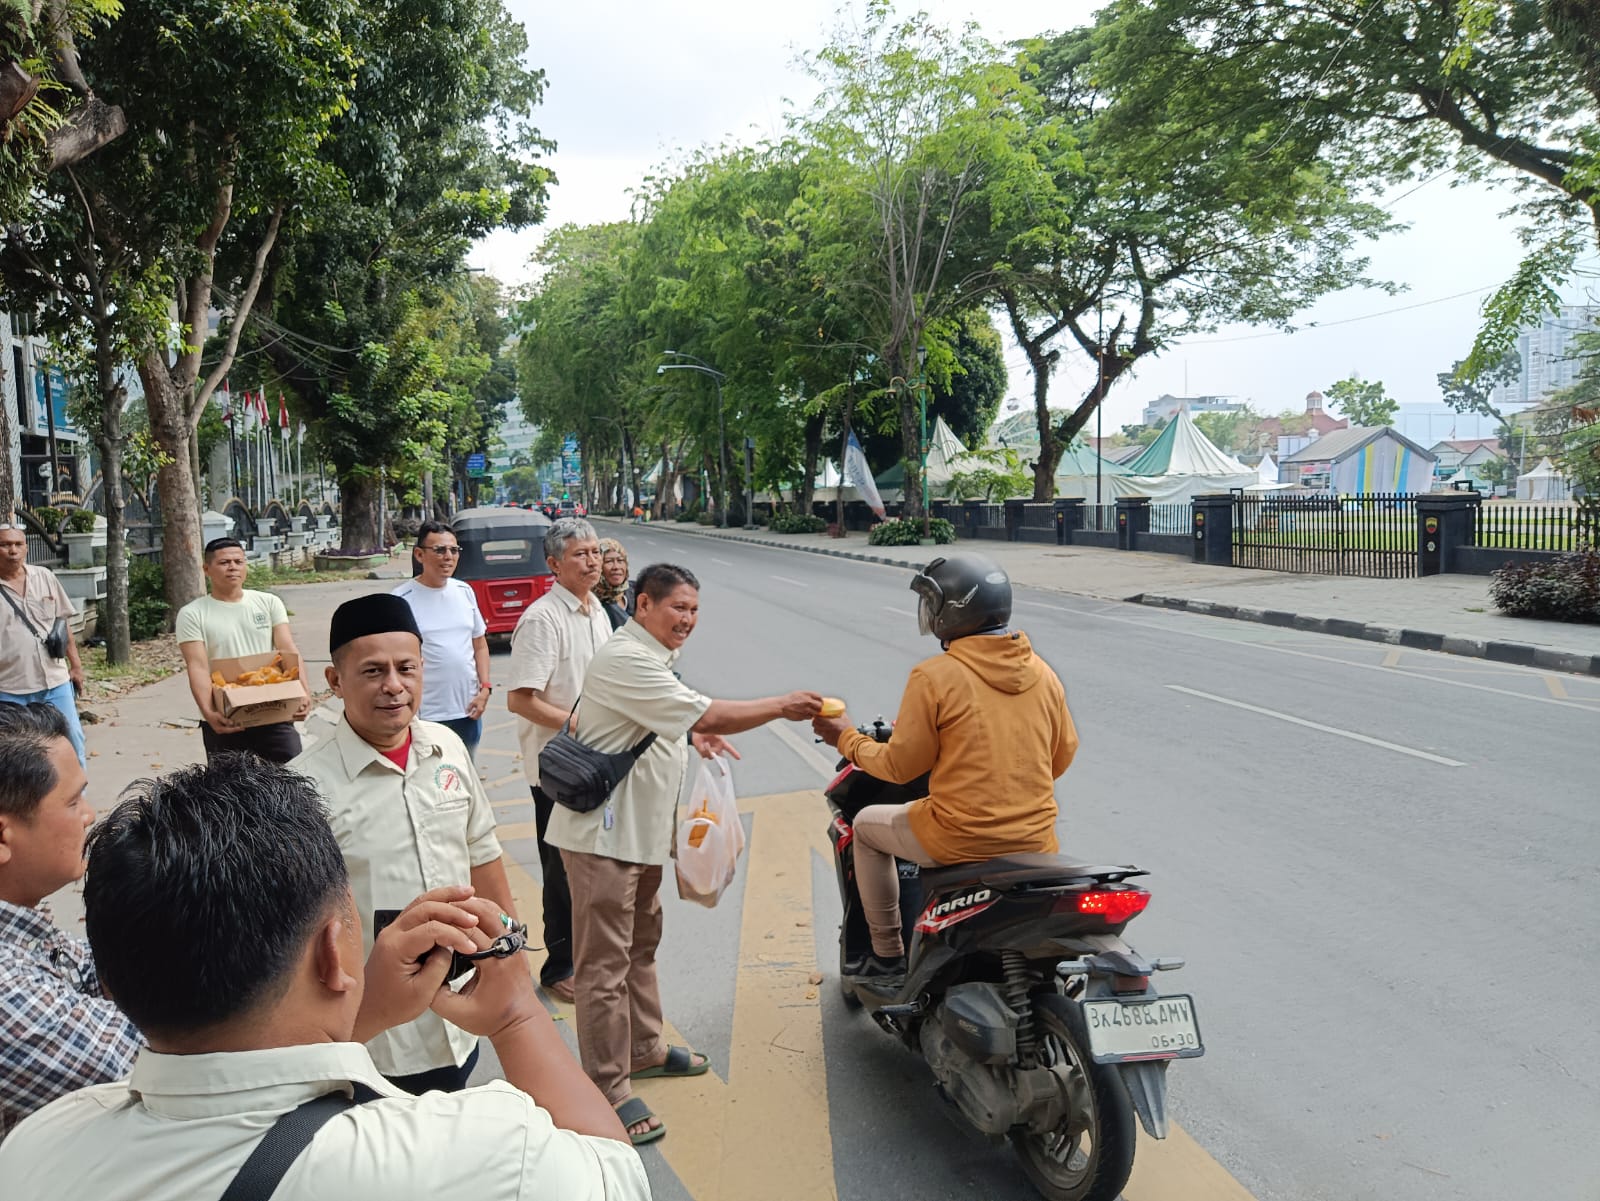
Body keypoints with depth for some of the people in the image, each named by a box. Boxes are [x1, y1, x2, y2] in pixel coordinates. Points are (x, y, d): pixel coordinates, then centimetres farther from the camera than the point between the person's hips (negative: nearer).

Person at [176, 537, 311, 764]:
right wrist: (207, 712, -27)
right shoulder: (192, 614, 1)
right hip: (225, 721, -1)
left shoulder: (269, 603, 7)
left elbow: (289, 651, -2)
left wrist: (304, 692, -19)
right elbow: (198, 667, -10)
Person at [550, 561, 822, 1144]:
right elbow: (709, 715, -25)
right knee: (605, 961, -5)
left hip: (639, 829, 11)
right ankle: (608, 1090, 1)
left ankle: (643, 1048, 36)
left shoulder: (650, 658, 15)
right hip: (604, 832, -11)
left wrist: (693, 734, 12)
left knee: (641, 945, 21)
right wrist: (782, 706, -17)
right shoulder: (626, 660, -21)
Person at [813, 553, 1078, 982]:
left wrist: (847, 739, 10)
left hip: (961, 840, -5)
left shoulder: (935, 676, -13)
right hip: (1036, 841, 5)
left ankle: (887, 955, 25)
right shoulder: (1042, 672, 3)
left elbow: (900, 766, -7)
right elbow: (1062, 756, 12)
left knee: (868, 825, 21)